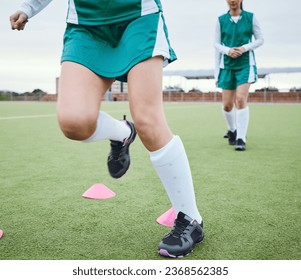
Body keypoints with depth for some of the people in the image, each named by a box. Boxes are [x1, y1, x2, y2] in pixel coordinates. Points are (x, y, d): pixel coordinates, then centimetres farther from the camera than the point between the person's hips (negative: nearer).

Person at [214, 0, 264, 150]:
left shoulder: (251, 17, 2)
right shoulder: (221, 20, 5)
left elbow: (260, 39, 4)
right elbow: (216, 43, 7)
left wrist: (245, 48, -12)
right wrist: (227, 50, -13)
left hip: (245, 64, -2)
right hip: (227, 65, 2)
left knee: (241, 99, -18)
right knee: (227, 104, 3)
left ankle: (241, 139, -12)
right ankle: (232, 130, 30)